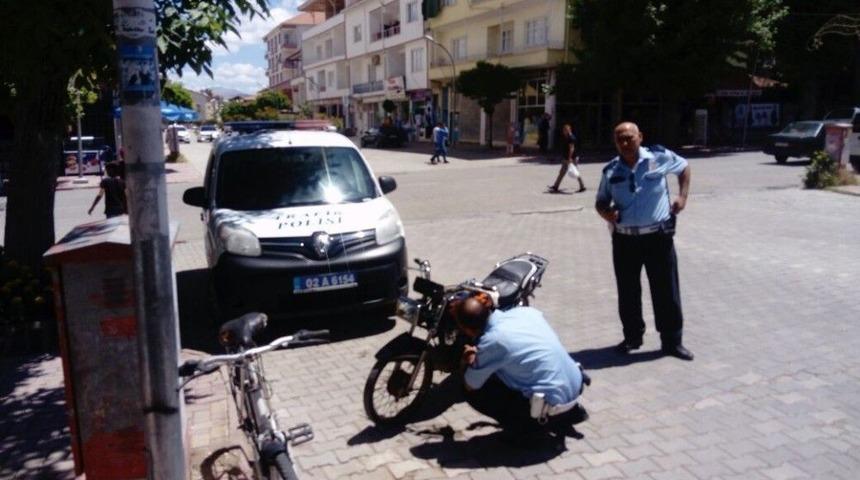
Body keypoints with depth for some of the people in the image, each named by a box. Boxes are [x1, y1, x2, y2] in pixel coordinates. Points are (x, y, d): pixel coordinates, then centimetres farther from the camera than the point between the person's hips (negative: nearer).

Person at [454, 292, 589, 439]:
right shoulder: (525, 311, 1)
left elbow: (470, 386, -3)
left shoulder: (491, 341, -17)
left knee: (474, 393, 1)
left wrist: (469, 362, 17)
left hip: (552, 407, -7)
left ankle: (538, 425, 4)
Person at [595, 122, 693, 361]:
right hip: (624, 238, 2)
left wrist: (682, 196, 4)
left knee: (667, 290, 5)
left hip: (658, 236, -2)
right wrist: (606, 212, -10)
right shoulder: (610, 170, 2)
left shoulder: (660, 157, -4)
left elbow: (684, 168, 15)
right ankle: (632, 336, 29)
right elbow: (601, 201, 13)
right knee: (627, 292, 11)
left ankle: (672, 341, 20)